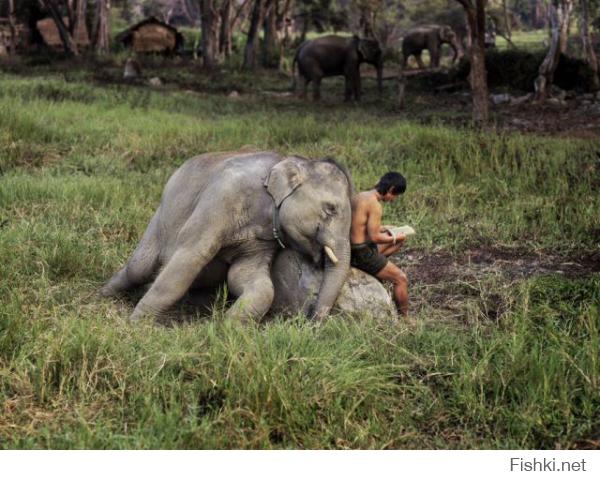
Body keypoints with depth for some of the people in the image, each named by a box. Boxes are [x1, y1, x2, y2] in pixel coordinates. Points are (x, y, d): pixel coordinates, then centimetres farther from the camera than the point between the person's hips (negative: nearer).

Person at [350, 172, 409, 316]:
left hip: (352, 249, 9)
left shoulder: (359, 196, 7)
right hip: (363, 254, -9)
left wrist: (381, 228, 17)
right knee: (401, 279, 1)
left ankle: (375, 269, 16)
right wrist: (394, 238, -7)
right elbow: (374, 237, -23)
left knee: (400, 240, 23)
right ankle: (405, 317, 8)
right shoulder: (375, 205, -21)